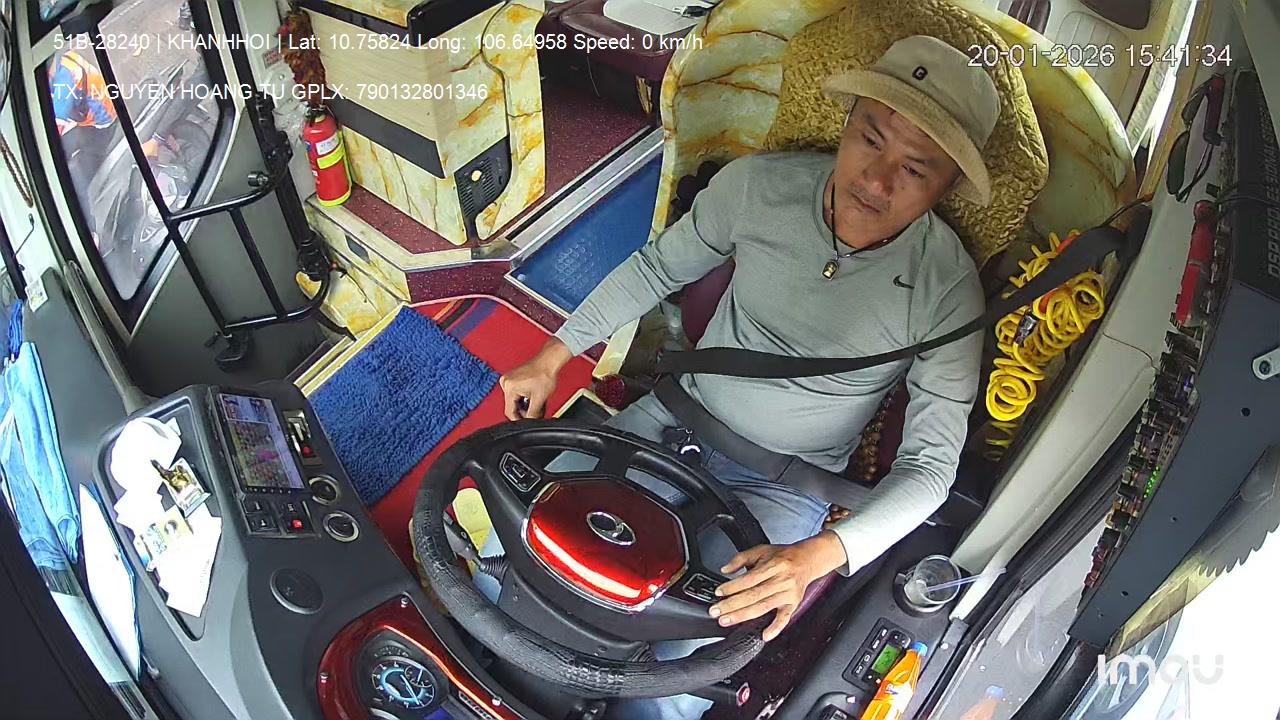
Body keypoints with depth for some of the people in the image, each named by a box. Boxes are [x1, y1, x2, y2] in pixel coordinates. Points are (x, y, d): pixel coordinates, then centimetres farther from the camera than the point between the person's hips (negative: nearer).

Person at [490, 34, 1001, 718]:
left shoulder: (947, 289, -21)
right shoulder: (758, 184, -14)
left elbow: (930, 464, -16)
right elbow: (658, 265, 3)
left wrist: (819, 554, -31)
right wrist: (554, 354, 0)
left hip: (781, 485, -3)